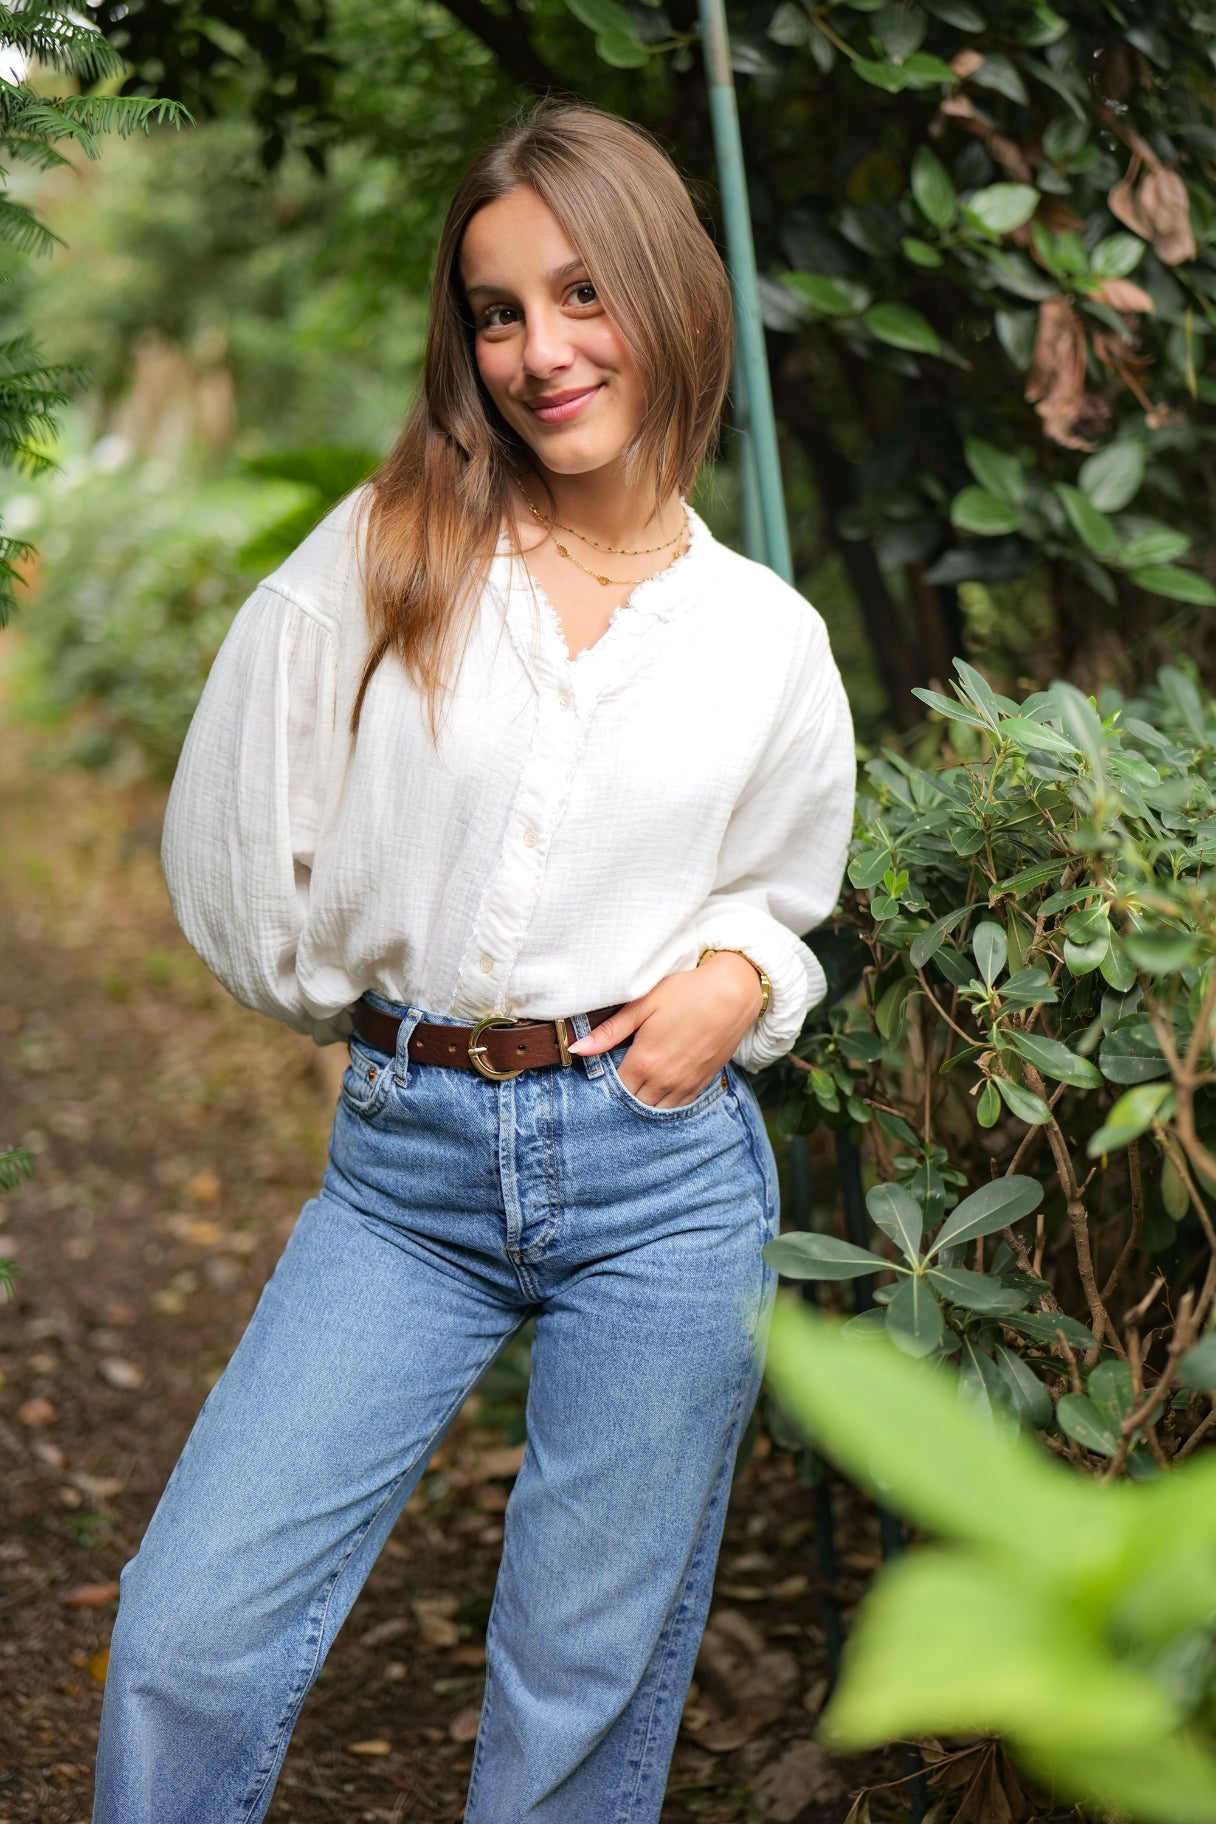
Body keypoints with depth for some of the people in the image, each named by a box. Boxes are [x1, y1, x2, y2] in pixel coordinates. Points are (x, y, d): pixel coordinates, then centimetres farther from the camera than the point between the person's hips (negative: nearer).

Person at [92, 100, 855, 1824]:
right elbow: (238, 844, 4)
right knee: (189, 1634, -9)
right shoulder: (381, 557, 0)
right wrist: (341, 998, 7)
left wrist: (737, 982, -1)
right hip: (408, 1163, 0)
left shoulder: (768, 635, 6)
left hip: (661, 1165, 1)